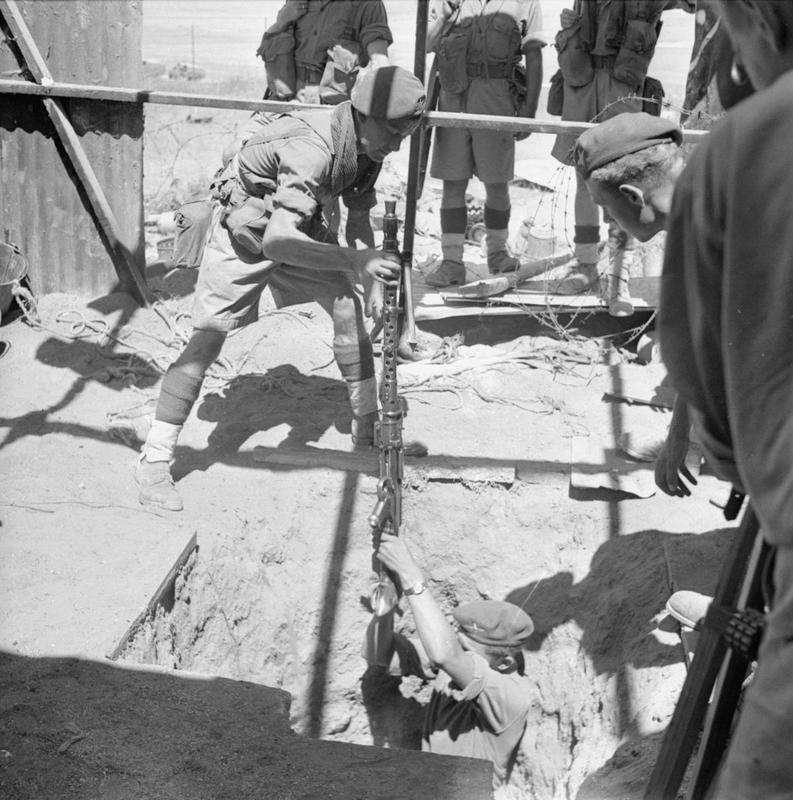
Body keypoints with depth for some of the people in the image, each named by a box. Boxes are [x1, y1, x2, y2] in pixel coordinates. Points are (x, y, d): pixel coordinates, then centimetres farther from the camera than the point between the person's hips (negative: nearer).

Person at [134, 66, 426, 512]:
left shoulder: (363, 142, -11)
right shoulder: (312, 148, -38)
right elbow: (276, 240, -47)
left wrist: (371, 278, -5)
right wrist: (355, 260, -52)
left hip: (298, 225, 8)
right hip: (245, 229, -7)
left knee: (348, 305, 0)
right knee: (208, 338, -11)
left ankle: (369, 423, 17)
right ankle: (154, 462, -7)